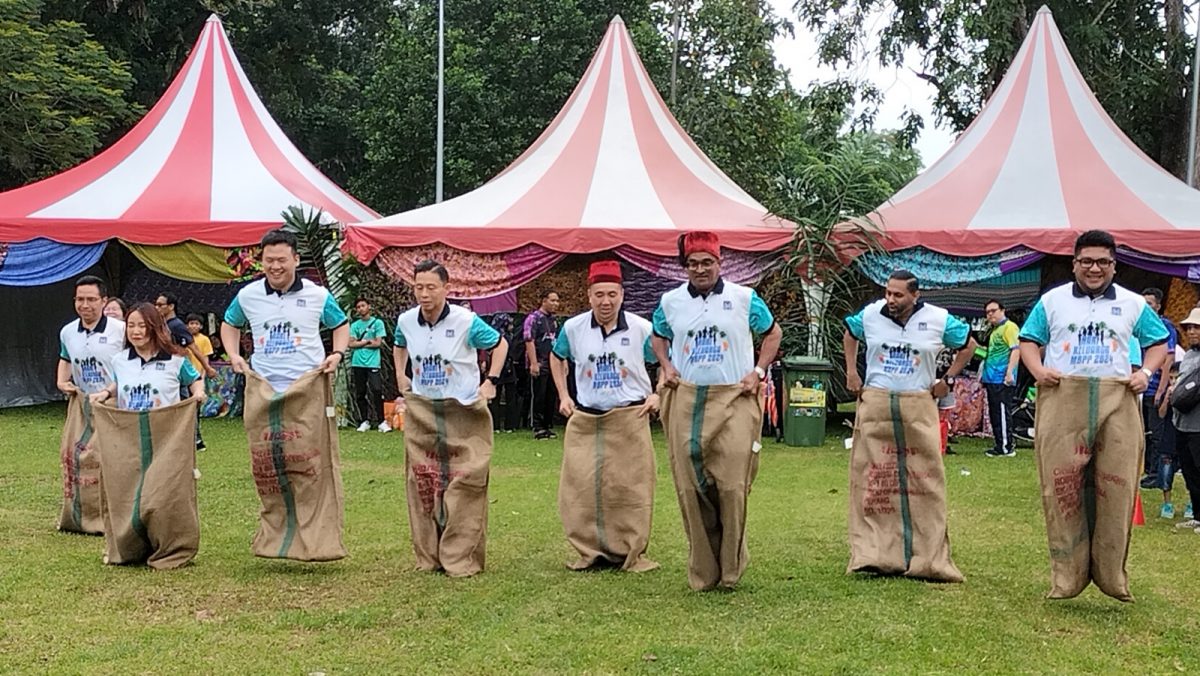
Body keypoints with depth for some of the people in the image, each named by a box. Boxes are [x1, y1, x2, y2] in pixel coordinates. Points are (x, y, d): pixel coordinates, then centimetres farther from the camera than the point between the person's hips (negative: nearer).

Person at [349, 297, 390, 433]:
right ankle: (365, 421, 14)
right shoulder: (355, 325, 13)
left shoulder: (378, 322, 4)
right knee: (360, 394, 5)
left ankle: (381, 422, -11)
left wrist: (360, 343, -1)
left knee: (377, 391, -14)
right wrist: (367, 341, -4)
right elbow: (351, 344, 2)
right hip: (357, 363, 3)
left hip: (373, 363, -3)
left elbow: (378, 343, -4)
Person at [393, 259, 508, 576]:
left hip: (463, 411, -4)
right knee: (423, 482, 6)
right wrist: (400, 376, 14)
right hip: (421, 411, 4)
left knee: (464, 482, -5)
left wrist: (491, 381, -3)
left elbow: (500, 344, 3)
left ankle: (462, 558, 2)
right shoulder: (406, 321, -1)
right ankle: (429, 555, 17)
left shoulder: (467, 322, -13)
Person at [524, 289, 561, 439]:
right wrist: (534, 363, -18)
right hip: (540, 364, -7)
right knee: (539, 397, -3)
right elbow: (529, 341, -12)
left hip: (553, 364, 7)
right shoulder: (533, 318, -6)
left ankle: (548, 427, 15)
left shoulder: (554, 320, 16)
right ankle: (538, 428, 2)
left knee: (551, 397, 8)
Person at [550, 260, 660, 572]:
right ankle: (589, 552, 14)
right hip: (584, 420, 2)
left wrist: (657, 394, -3)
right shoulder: (573, 328, 0)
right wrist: (563, 396, 13)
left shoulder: (641, 329, -5)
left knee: (630, 488, 1)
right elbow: (556, 358, 21)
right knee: (581, 487, 1)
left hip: (630, 417, -2)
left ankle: (632, 554, 11)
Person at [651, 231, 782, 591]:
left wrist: (758, 372, 3)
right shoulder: (670, 302, 8)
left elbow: (773, 333, 14)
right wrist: (666, 367, 8)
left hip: (734, 400, -2)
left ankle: (731, 567, 10)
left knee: (732, 486, -7)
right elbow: (658, 337, 26)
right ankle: (702, 572, 12)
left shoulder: (744, 299, 3)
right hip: (685, 402, 2)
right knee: (690, 487, 0)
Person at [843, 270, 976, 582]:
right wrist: (851, 372, 14)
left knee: (925, 482, -1)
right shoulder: (870, 314, 1)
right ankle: (872, 555, 7)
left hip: (918, 407, -1)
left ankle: (929, 560, 5)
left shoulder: (939, 320, -3)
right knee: (872, 481, 1)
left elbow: (968, 345, 14)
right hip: (875, 404, 1)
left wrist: (948, 380, 8)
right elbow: (849, 334, 23)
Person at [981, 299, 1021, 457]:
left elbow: (1016, 350, -17)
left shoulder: (1009, 327, -8)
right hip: (992, 379, 10)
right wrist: (983, 373, 27)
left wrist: (1009, 372, -24)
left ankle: (1006, 447, -6)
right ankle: (1000, 445, 18)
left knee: (1002, 413, -9)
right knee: (994, 414, 12)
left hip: (1002, 380, -10)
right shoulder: (994, 330, 21)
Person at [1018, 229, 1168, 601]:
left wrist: (1145, 371, 1)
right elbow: (1029, 340, 12)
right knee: (1063, 487, -2)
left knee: (1117, 488, -3)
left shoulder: (1132, 303, 12)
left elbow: (1158, 342, 19)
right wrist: (1038, 369, -7)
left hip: (1117, 402, 1)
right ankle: (1067, 574, 5)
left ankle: (1111, 573, 8)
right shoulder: (1052, 300, 10)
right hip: (1063, 399, -1)